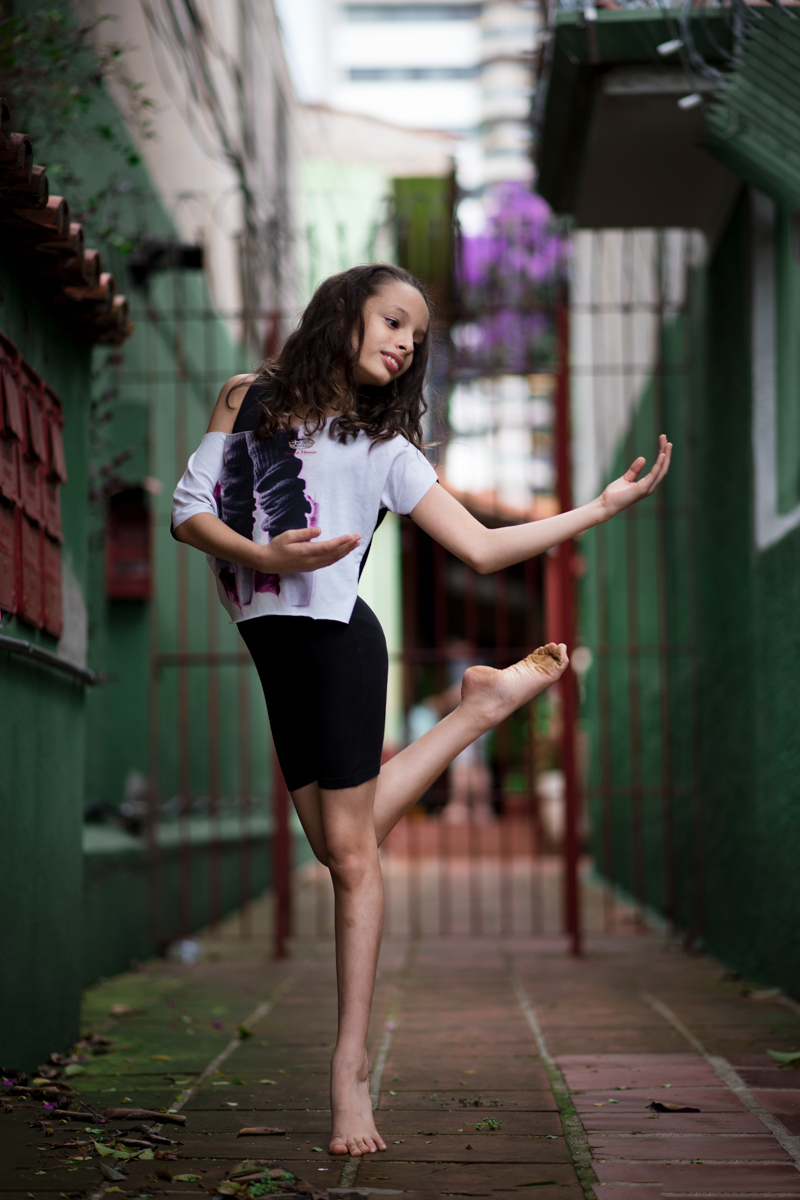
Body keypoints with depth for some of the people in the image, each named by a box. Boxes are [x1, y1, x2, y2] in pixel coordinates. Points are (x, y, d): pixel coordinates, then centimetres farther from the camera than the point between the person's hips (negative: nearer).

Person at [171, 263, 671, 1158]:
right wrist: (265, 557, -16)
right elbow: (188, 511, 1)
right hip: (273, 651, 3)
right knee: (340, 846, 4)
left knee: (350, 850, -5)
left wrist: (602, 507, 0)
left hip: (336, 641, -3)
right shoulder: (248, 399, 8)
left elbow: (481, 548, 2)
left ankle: (350, 1069, 0)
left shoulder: (384, 449, 5)